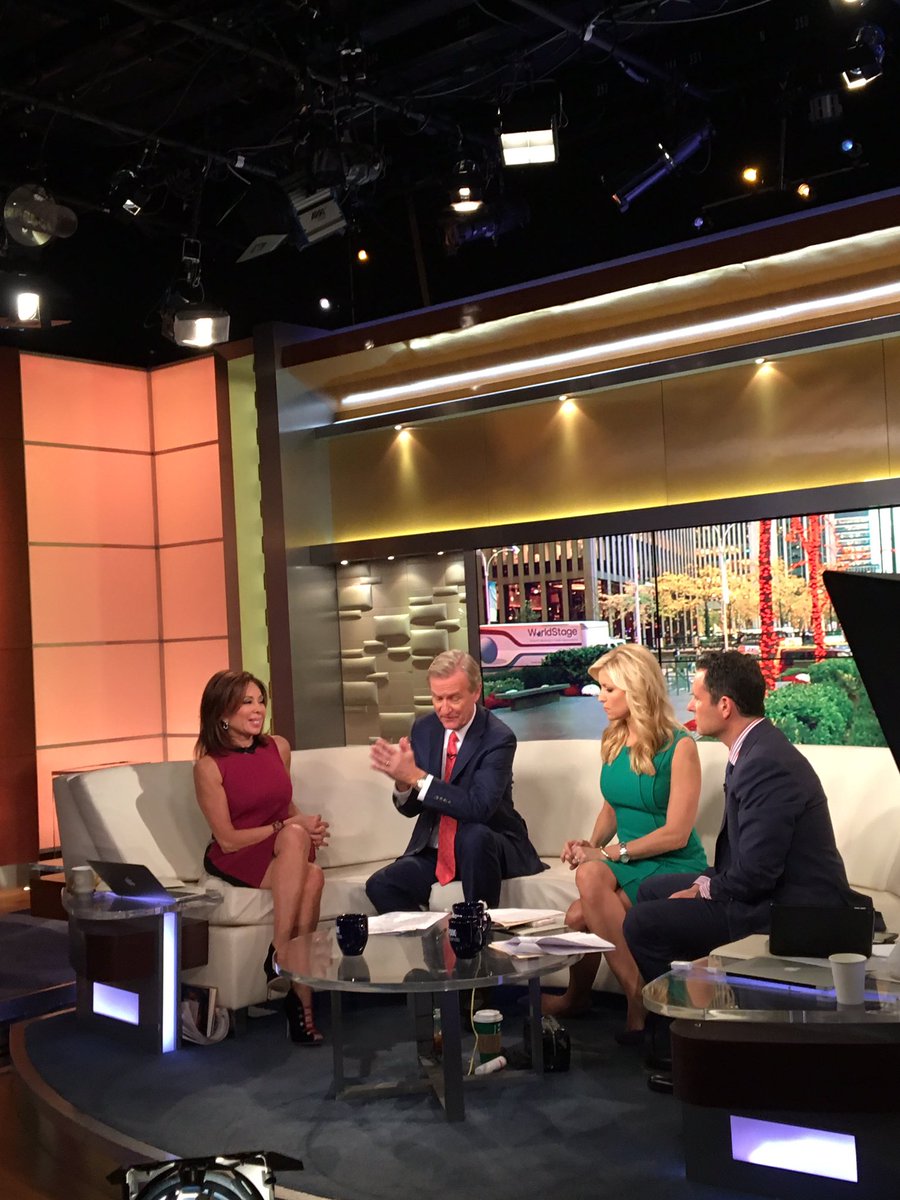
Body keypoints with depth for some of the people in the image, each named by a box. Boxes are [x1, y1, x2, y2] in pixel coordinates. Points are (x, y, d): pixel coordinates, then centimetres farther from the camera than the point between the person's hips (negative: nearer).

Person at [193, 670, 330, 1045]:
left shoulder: (278, 747, 7)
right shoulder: (209, 766, -8)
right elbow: (228, 839, -9)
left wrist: (308, 825, -1)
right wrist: (289, 826, -13)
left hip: (285, 856, 4)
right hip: (235, 861, -4)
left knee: (310, 876, -34)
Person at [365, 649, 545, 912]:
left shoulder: (498, 738, -15)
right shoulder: (424, 729, 2)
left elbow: (479, 807, -28)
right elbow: (410, 808, 5)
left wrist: (417, 777, -31)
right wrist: (402, 783, -19)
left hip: (487, 846, -4)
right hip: (432, 849, 4)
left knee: (474, 836, -36)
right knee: (380, 886, -20)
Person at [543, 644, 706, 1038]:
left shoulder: (679, 747, -12)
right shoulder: (612, 741, 8)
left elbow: (677, 833, -15)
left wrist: (609, 853, -17)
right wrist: (592, 844, -2)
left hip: (674, 868, -5)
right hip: (629, 864, 5)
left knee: (591, 876, -32)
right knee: (580, 915, -26)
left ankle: (637, 998, -18)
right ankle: (576, 995, 1)